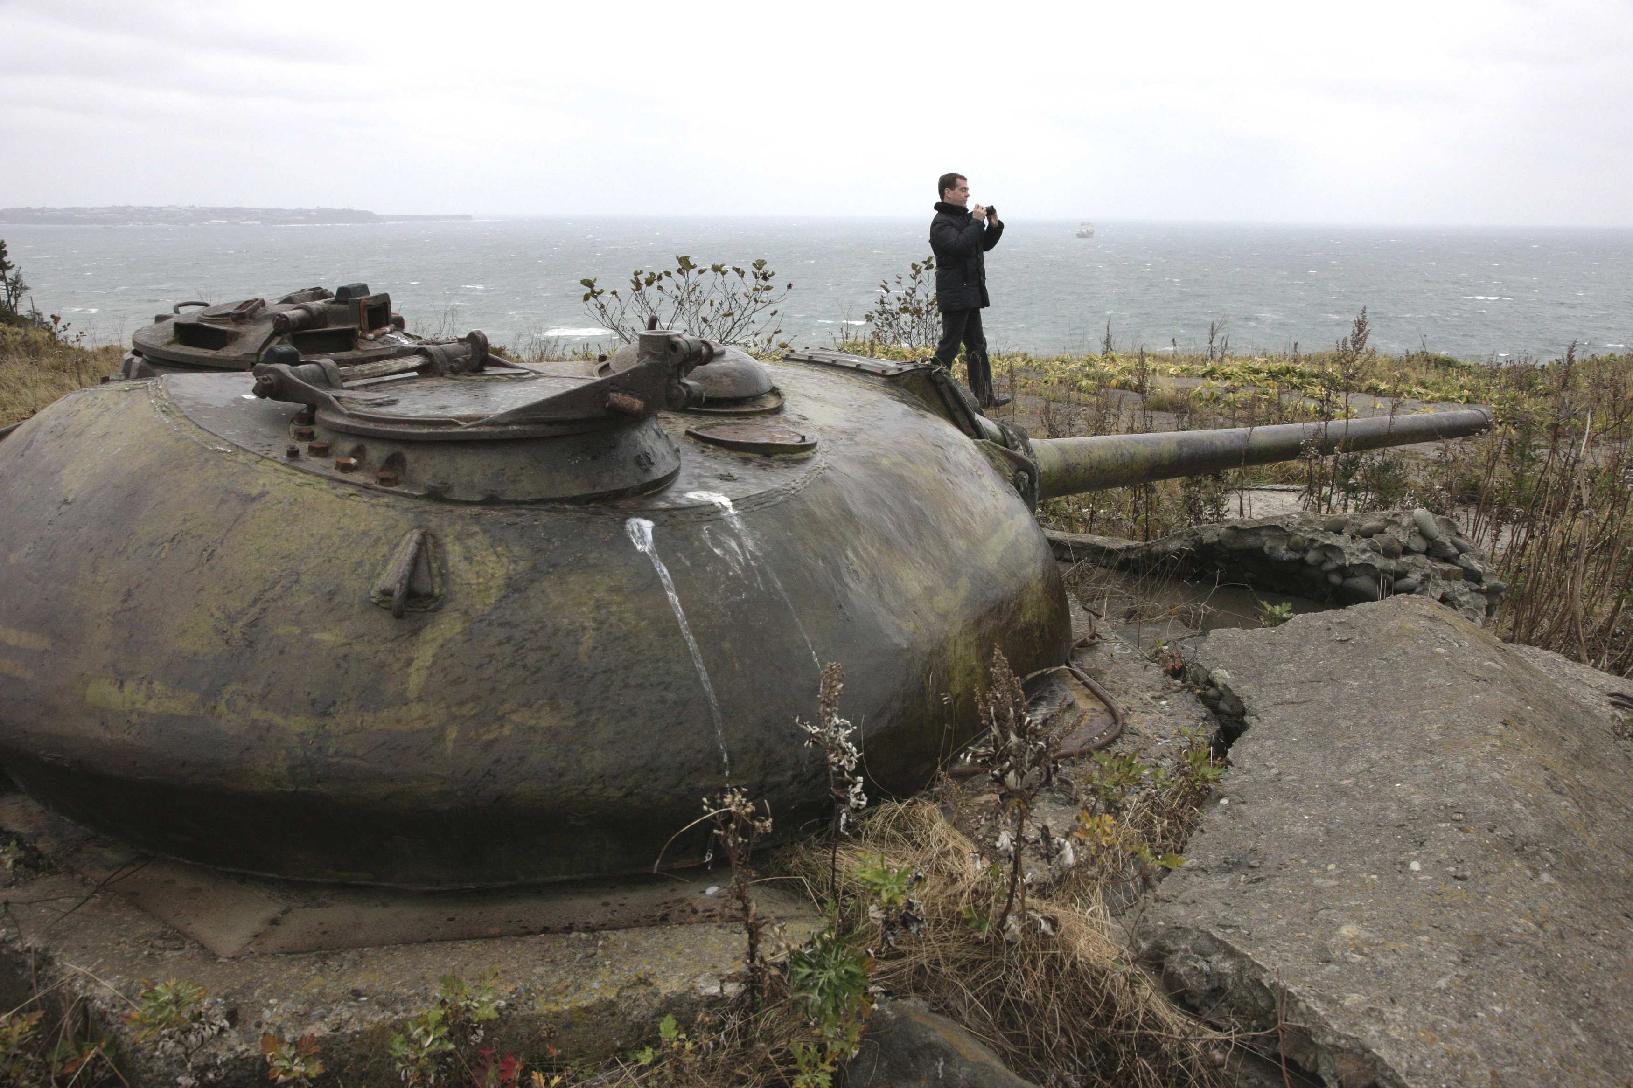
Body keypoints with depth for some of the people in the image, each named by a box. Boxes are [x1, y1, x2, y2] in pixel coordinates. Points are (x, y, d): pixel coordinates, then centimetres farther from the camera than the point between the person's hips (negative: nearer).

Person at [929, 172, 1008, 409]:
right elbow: (959, 246, -29)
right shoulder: (941, 223, -13)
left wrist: (994, 226, 7)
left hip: (970, 295, 10)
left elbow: (984, 245, 23)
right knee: (949, 347, -7)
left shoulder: (964, 218, 17)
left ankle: (984, 396, 18)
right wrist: (976, 222, -20)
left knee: (977, 346, 12)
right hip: (954, 296, -10)